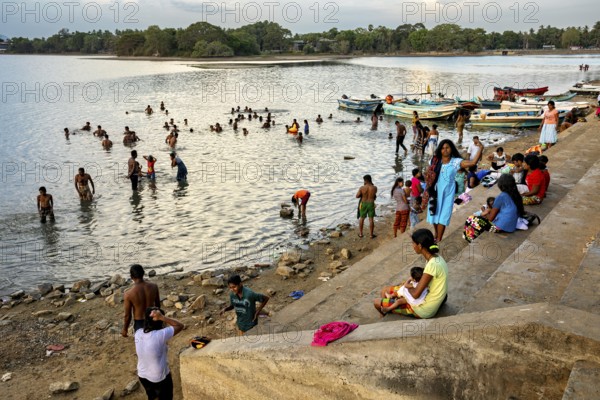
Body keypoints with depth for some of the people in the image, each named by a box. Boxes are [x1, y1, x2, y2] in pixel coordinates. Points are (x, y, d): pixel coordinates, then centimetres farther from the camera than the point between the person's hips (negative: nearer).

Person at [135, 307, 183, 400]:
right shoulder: (160, 335, -31)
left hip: (142, 376, 6)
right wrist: (162, 317, -28)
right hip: (160, 378, -6)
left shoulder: (138, 333, -13)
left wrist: (148, 317, -9)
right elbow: (180, 326, -21)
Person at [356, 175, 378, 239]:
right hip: (371, 204, 0)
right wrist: (372, 184, 11)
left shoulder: (362, 188, -14)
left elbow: (357, 196, -9)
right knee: (371, 219, 7)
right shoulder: (374, 188, -9)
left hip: (363, 204, 0)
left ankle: (360, 233, 23)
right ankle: (371, 235, 11)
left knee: (362, 218, 15)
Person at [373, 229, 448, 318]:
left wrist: (407, 285, -7)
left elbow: (415, 294, -27)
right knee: (386, 290, 18)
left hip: (423, 310, -9)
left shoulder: (432, 265, -30)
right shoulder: (436, 258, 0)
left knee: (377, 302, -1)